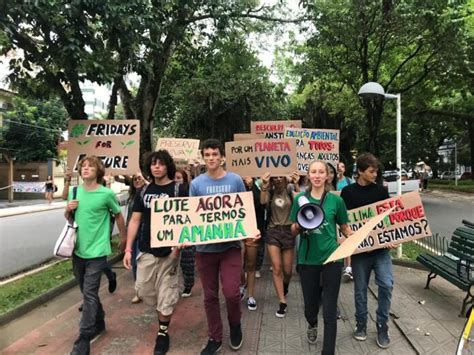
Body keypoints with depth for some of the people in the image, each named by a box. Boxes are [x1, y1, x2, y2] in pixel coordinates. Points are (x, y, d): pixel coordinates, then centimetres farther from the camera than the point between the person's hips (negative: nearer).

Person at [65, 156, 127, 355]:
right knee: (87, 292, 18)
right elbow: (68, 218, 15)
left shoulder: (107, 194, -12)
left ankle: (84, 339, 5)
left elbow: (118, 215, 2)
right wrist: (68, 210, -8)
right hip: (78, 250, 6)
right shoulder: (74, 192, 3)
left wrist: (123, 238, 10)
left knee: (89, 294, -5)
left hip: (96, 251, -6)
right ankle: (98, 322, 38)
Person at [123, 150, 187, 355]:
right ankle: (164, 309, 42)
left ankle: (163, 332, 24)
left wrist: (178, 245, -20)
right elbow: (135, 220, 7)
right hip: (146, 250, 4)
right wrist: (128, 248, 1)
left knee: (166, 293, 4)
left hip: (168, 250, -4)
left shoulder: (177, 190, -6)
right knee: (143, 290, 11)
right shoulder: (144, 191, 6)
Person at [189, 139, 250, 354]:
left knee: (231, 293, -7)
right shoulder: (196, 183, -1)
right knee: (210, 296, 11)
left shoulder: (235, 180, -2)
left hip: (230, 245, -1)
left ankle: (235, 325, 25)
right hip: (204, 247, 2)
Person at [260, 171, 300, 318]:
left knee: (287, 270, 10)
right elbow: (262, 201, -20)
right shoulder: (269, 192, 2)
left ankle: (284, 288, 42)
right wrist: (264, 186, -35)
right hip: (272, 232, 0)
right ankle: (282, 302, 4)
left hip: (288, 231, 0)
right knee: (276, 268, -6)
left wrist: (296, 184, -30)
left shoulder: (290, 191, 2)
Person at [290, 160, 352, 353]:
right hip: (307, 259, 1)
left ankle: (328, 351, 22)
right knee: (310, 305, 16)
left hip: (331, 258, -1)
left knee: (330, 312, 1)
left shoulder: (336, 200, -3)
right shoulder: (300, 199, -1)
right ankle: (312, 325, 52)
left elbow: (345, 229, 7)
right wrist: (299, 225, -17)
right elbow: (293, 231, 5)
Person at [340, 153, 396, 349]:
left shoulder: (381, 190, 4)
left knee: (386, 285, -6)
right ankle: (361, 323, 28)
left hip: (381, 247, 1)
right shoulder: (348, 192, -2)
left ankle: (382, 325, 14)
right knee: (360, 288, 9)